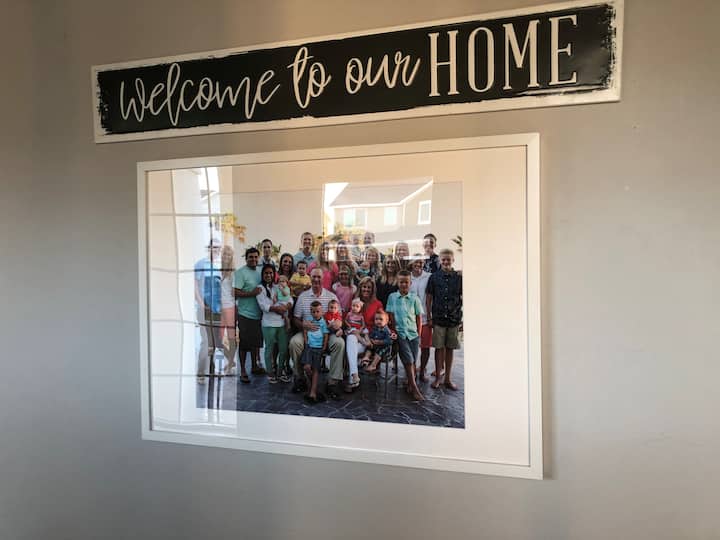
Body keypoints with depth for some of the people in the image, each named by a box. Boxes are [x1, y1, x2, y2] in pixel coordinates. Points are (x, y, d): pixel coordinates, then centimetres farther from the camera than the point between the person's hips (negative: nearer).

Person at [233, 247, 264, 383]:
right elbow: (235, 292, -19)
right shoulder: (240, 272, -12)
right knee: (244, 343, 0)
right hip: (245, 314, -7)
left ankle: (254, 366, 31)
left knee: (256, 342, 17)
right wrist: (252, 293, -25)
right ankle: (243, 371, 8)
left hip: (258, 314, 7)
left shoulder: (259, 271, 12)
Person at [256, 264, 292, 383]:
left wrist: (285, 307, -15)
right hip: (269, 323, -4)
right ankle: (271, 373, 14)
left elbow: (290, 300, 5)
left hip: (282, 322, 4)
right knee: (270, 349, 2)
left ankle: (281, 372, 19)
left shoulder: (279, 287, 14)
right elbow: (263, 305, -10)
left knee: (284, 349, 6)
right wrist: (278, 308, -16)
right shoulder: (261, 288, 1)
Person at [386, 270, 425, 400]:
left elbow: (419, 318, 7)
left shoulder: (415, 298, 4)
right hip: (400, 334, -2)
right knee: (408, 360, -11)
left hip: (413, 333, 2)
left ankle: (410, 385, 16)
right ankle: (415, 388, -8)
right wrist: (395, 332, -1)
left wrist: (419, 335, 4)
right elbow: (391, 317, 4)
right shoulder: (392, 297, 3)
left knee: (412, 361, 1)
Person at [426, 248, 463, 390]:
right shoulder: (434, 277, 1)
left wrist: (462, 317, 2)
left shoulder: (459, 277, 2)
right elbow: (429, 298, 4)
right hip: (438, 319, -1)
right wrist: (429, 317, 0)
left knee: (450, 348, 8)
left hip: (454, 319, 1)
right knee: (439, 348, 4)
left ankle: (448, 378, 17)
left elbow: (464, 298, 6)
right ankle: (437, 377, 15)